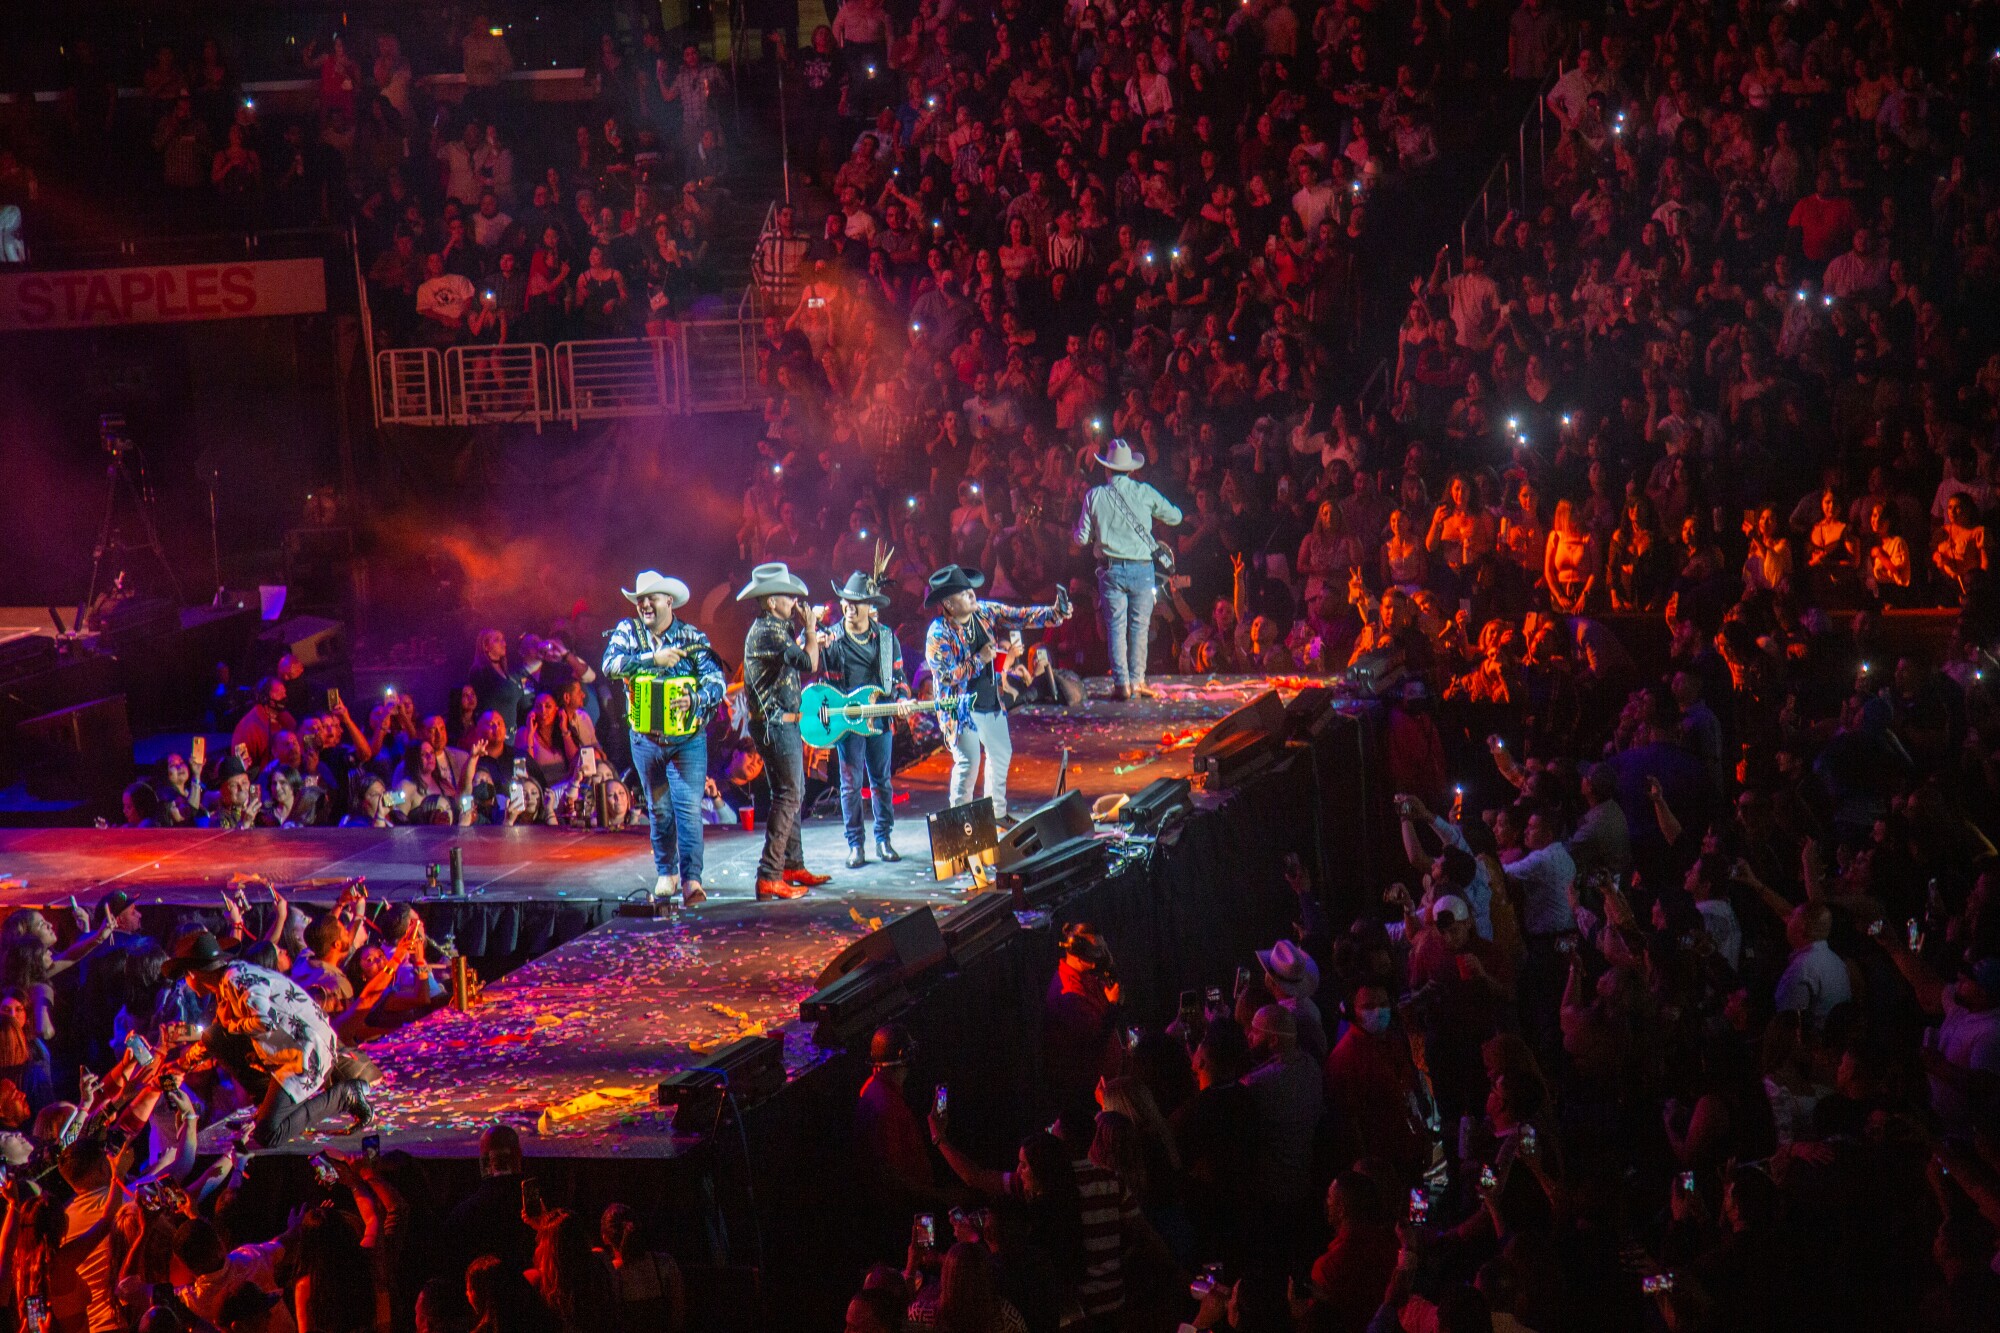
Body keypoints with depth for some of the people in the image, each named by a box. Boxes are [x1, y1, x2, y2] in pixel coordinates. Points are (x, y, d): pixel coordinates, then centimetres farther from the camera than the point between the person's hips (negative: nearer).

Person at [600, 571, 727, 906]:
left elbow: (717, 681, -9)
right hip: (646, 738, 2)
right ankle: (666, 873, 23)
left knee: (689, 807, -12)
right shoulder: (628, 631, 1)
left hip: (688, 738, -2)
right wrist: (653, 659, -26)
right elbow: (610, 663, -16)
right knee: (659, 809, 10)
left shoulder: (692, 637, -3)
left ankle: (691, 879, -18)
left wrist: (695, 699, -29)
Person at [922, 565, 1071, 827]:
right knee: (968, 762, -12)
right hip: (962, 708, -7)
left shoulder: (984, 612, -2)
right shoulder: (939, 634, -20)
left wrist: (1055, 614, -15)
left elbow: (1020, 617, -2)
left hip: (991, 703, 7)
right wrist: (979, 660, -26)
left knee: (1001, 755, 17)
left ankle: (997, 813, 34)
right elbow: (946, 676, -25)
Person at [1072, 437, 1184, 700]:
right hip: (1141, 568, 0)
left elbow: (1082, 538, 2)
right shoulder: (1144, 493, -2)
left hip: (1111, 569, 0)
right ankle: (1137, 681, 5)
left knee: (1116, 626, 4)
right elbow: (1175, 517, 9)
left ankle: (1121, 683, -2)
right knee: (1139, 625, 7)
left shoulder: (1094, 496, -2)